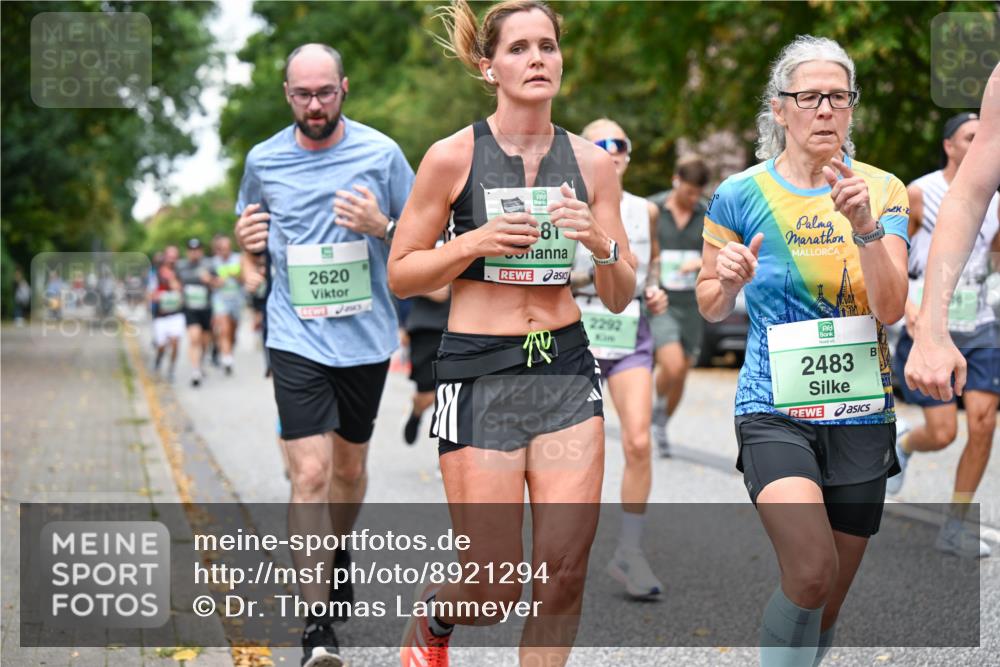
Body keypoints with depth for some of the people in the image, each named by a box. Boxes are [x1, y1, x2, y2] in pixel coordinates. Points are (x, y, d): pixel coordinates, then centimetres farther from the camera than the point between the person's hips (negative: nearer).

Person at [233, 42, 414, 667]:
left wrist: (381, 227, -18)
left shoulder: (380, 152, -4)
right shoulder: (263, 160, 1)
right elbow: (250, 229, 18)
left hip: (366, 337, 1)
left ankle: (338, 552, 46)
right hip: (297, 338, -1)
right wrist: (247, 240, -6)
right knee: (311, 472, -12)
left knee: (350, 464, 17)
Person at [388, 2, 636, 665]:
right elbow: (401, 275, 2)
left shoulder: (592, 162, 5)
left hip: (567, 369, 3)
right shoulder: (453, 157, -4)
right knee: (497, 586, 0)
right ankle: (434, 613, 35)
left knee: (566, 570, -3)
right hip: (479, 371, -3)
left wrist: (603, 246, -12)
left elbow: (620, 299, 9)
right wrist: (475, 243, -14)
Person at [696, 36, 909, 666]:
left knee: (825, 608, 10)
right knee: (811, 572, -26)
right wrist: (728, 282, -12)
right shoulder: (741, 195, -2)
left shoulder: (882, 190, 1)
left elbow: (890, 309, -9)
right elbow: (711, 307, 10)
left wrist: (865, 228, -23)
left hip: (861, 415, 2)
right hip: (774, 412, -2)